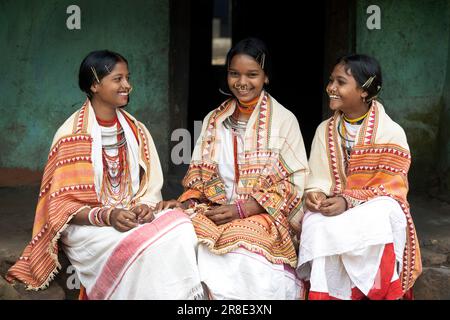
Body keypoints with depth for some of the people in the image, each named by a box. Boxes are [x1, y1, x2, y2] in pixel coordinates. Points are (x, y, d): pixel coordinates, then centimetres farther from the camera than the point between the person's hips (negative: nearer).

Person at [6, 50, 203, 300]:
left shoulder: (136, 131, 11)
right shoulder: (72, 136, -6)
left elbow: (151, 186, 11)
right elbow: (62, 205, -8)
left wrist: (145, 206, -12)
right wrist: (107, 216, -23)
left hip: (133, 217, 5)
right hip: (87, 224, -5)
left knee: (180, 226, -26)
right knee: (144, 245, -34)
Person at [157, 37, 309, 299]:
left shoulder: (284, 120, 2)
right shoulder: (214, 120, 16)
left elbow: (295, 181, -3)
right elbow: (201, 174, 16)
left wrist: (242, 210, -13)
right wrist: (183, 202, -7)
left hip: (264, 214, -3)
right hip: (216, 209, 3)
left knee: (241, 250, -36)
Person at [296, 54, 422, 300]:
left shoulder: (391, 133, -4)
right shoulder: (325, 130, 9)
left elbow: (391, 189, -9)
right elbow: (318, 181, 9)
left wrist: (348, 201, -22)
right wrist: (314, 195, -16)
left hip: (377, 212, -2)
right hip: (333, 212, 3)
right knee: (316, 228, -31)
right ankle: (326, 292, -18)